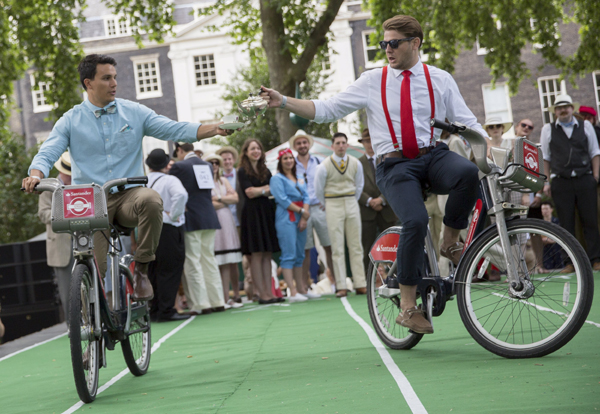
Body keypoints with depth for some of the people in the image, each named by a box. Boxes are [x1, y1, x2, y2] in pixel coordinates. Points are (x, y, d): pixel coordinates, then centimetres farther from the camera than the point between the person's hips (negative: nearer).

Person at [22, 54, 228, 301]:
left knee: (151, 200, -35)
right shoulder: (71, 121, 7)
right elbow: (47, 154, -2)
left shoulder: (134, 112, 8)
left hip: (129, 195, 1)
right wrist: (36, 176, -26)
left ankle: (141, 269, -18)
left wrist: (215, 129, -14)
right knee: (100, 268, -21)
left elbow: (175, 130, 1)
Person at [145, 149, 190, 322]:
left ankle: (154, 309, 16)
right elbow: (181, 194, -27)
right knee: (170, 271, -2)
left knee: (152, 271, 13)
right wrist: (174, 214, -17)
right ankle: (166, 311, -5)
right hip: (168, 229, -6)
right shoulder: (170, 180, -8)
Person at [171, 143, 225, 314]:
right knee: (209, 259, 12)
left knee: (192, 262, -2)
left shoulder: (179, 167, -9)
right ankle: (217, 302, 13)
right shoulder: (207, 165, 10)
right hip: (210, 219, 6)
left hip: (191, 220, -6)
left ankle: (200, 304, -4)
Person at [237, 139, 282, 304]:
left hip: (267, 212, 6)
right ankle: (262, 294, -5)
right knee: (256, 255, -6)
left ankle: (269, 292, 4)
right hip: (252, 214, -6)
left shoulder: (265, 171, 17)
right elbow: (249, 193, -9)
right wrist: (266, 189, 0)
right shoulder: (243, 171, -1)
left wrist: (258, 190, -7)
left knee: (267, 255, 3)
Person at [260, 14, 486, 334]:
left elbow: (467, 122, 6)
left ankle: (450, 242, -10)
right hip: (395, 166, -1)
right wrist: (283, 102, -3)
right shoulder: (372, 82, 9)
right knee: (415, 221, -29)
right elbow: (326, 110, 8)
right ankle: (407, 306, -15)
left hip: (434, 157, 1)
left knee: (467, 172, -34)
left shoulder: (440, 80, 10)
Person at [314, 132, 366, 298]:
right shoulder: (324, 166, -6)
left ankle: (360, 285, 2)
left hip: (352, 204, 3)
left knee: (356, 246, 1)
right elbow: (318, 190, 5)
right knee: (337, 247, -5)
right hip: (333, 205, -3)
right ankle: (341, 287, -5)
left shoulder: (356, 164, 3)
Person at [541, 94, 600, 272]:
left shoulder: (585, 126, 11)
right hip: (561, 182, -1)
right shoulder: (548, 129, 9)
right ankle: (570, 262, 6)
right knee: (566, 224, 1)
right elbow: (545, 157, 9)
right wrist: (546, 182, 2)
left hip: (585, 179, 1)